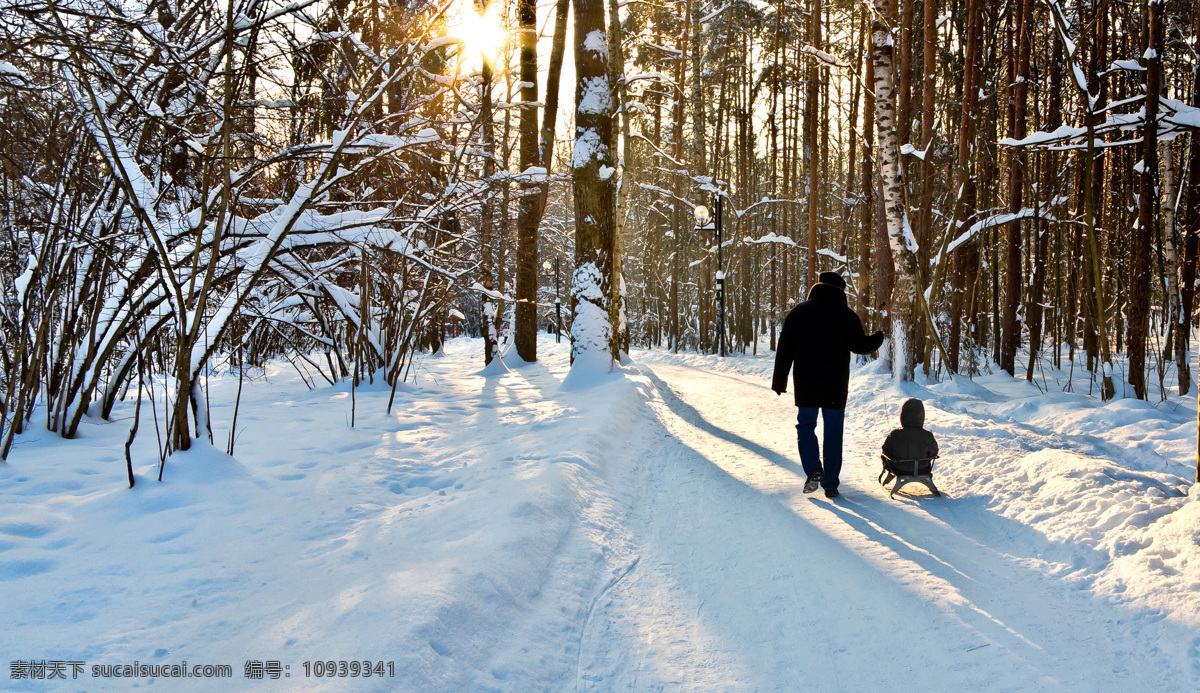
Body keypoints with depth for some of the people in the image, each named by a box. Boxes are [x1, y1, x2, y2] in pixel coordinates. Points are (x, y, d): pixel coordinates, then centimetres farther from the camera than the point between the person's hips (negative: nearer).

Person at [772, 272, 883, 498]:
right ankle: (831, 484, 8)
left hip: (806, 383, 0)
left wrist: (780, 378, 7)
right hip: (836, 385, 0)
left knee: (806, 424, 12)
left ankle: (814, 469, -11)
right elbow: (859, 345, -3)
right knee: (833, 432, 6)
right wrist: (879, 337, 17)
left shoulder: (799, 312, 4)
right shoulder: (847, 315, 1)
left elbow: (785, 347, 2)